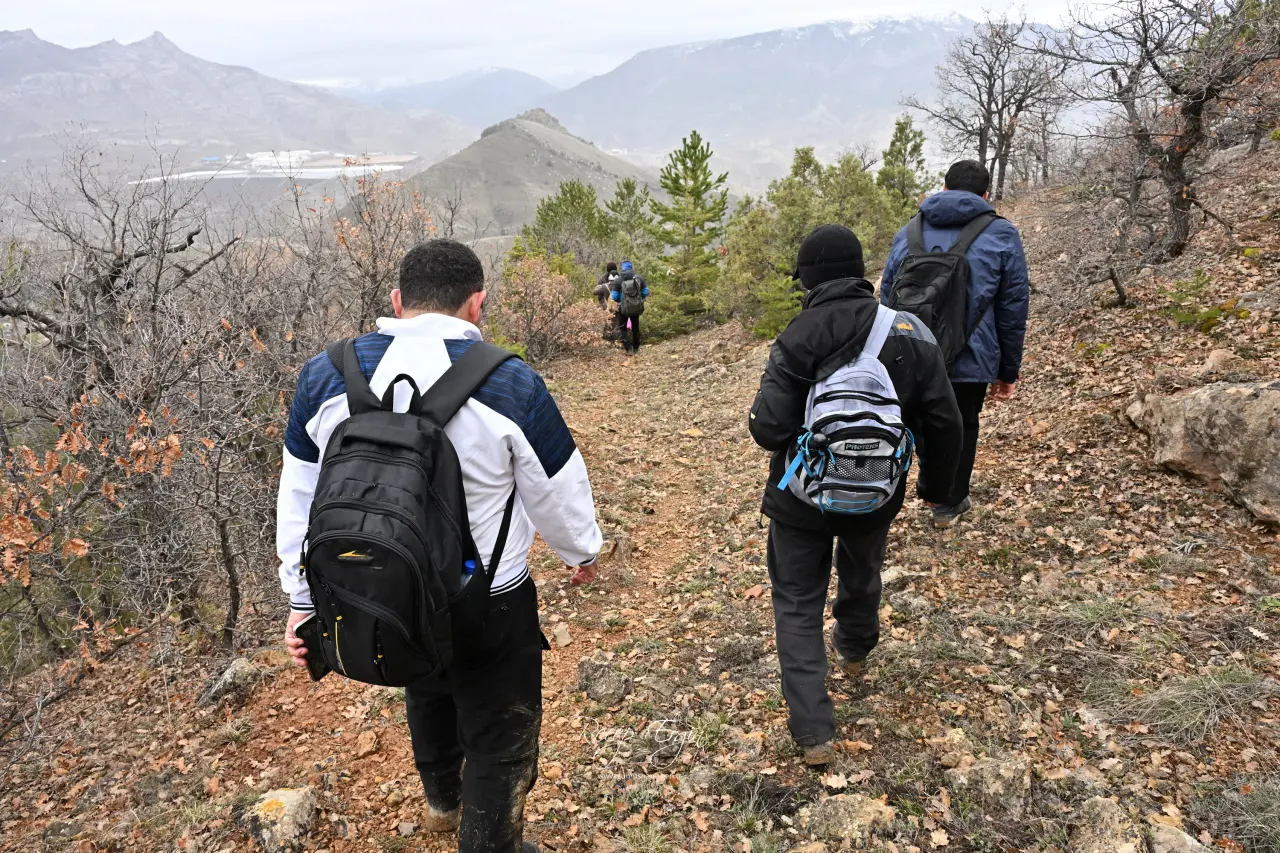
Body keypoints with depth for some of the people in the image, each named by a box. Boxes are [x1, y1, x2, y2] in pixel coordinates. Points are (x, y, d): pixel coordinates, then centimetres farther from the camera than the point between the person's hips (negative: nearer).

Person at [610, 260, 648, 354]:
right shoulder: (639, 278, -2)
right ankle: (636, 348, 29)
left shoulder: (618, 280, -7)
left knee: (622, 328, 9)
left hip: (624, 308, -2)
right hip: (636, 307, 3)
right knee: (635, 327, 21)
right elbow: (646, 292, -1)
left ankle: (629, 349, -6)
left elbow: (614, 296, -6)